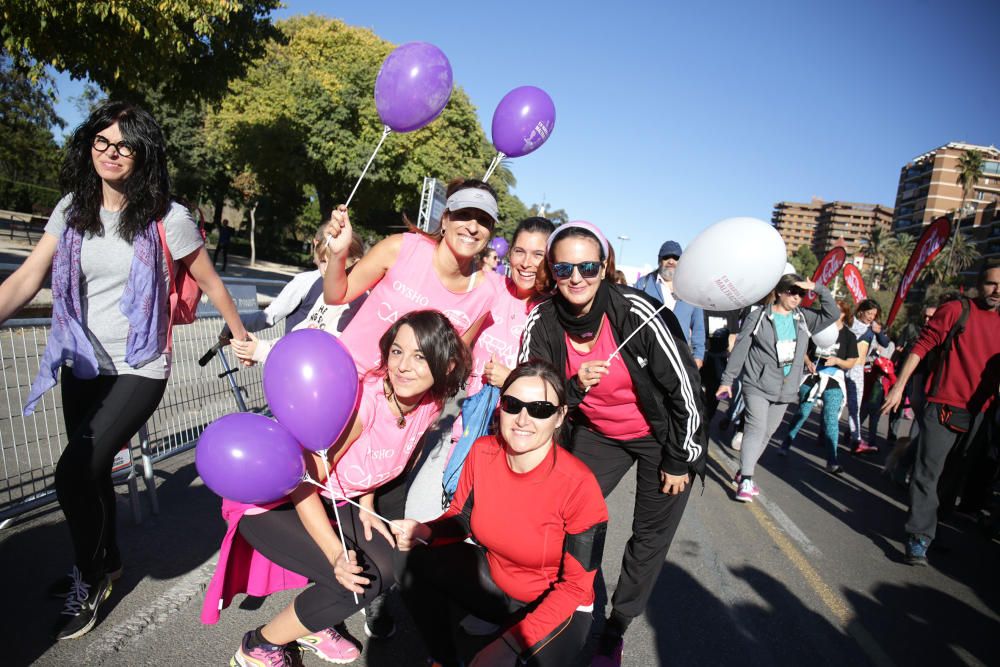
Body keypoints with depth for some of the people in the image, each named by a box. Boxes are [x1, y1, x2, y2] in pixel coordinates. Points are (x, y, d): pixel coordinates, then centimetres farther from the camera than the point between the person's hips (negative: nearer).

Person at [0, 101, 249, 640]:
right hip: (82, 366, 6)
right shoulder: (72, 209, 2)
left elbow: (209, 282, -2)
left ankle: (87, 581, 15)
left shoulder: (167, 218, -11)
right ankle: (106, 563, 45)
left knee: (73, 473, -13)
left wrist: (242, 336, 6)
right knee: (90, 472, 18)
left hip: (138, 371, -5)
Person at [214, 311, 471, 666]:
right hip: (270, 500, -7)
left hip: (330, 498, 7)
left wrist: (365, 509, -1)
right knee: (361, 581, -18)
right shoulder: (362, 399, -33)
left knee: (391, 566, -4)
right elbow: (305, 480, -26)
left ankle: (311, 626, 22)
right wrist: (335, 553, -33)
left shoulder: (430, 405, -11)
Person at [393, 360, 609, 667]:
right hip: (495, 578, 5)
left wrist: (510, 642, -24)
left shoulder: (579, 485, -29)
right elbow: (461, 518, 1)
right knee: (418, 563, -12)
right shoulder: (482, 452, -15)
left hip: (559, 607, -5)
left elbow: (576, 586, -20)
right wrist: (425, 531, -20)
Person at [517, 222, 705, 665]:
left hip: (662, 435, -2)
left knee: (652, 535, 9)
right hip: (597, 432, 3)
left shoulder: (637, 312, -29)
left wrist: (679, 460, -11)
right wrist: (576, 386, -31)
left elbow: (685, 387, -19)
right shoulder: (542, 322, -18)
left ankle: (615, 631, 32)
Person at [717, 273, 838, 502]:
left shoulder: (804, 318, 7)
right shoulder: (759, 316, -6)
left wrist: (819, 288, -9)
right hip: (757, 385, -5)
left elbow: (832, 314, 2)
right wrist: (727, 379, -7)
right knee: (756, 429, -15)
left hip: (786, 389, 5)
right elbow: (740, 349, -6)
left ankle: (743, 472, 23)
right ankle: (746, 480, -12)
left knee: (767, 432, 10)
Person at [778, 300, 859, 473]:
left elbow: (850, 363, 2)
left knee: (831, 419, -7)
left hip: (833, 382, -1)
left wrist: (836, 360, -17)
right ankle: (786, 445, 25)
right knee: (802, 414, 8)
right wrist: (808, 363, -7)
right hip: (812, 377, 1)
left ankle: (832, 461, -4)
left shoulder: (849, 336, 1)